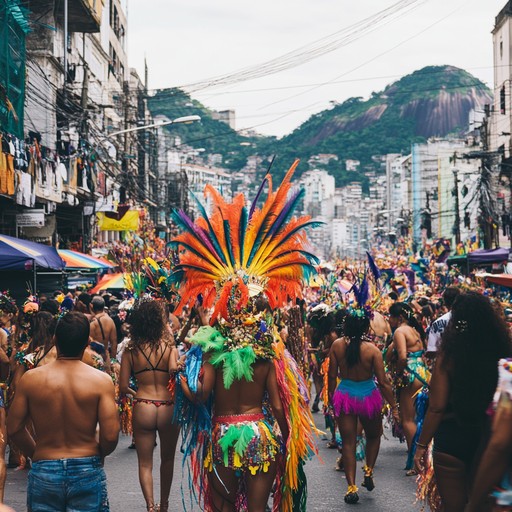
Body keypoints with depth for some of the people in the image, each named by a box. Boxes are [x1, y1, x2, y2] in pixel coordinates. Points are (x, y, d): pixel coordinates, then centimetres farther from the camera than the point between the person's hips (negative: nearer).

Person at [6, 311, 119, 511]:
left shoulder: (30, 379, -5)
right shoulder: (101, 380, -9)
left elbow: (14, 428, 1)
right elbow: (110, 435, -13)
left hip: (43, 472, 1)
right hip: (87, 471, -1)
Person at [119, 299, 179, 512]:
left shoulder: (130, 350, -2)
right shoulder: (168, 345, -7)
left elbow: (123, 387, -1)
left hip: (142, 408, 0)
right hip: (167, 408, 0)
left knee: (145, 463, 11)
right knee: (167, 459, 22)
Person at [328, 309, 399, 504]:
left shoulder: (337, 345, -9)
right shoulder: (372, 349, -16)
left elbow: (332, 375, -2)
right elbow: (383, 382, -13)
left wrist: (331, 398, 13)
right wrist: (394, 406, -4)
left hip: (345, 395, 2)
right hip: (368, 396, -2)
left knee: (348, 442, 8)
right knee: (373, 436, 26)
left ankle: (352, 487, 4)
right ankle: (368, 472, 18)